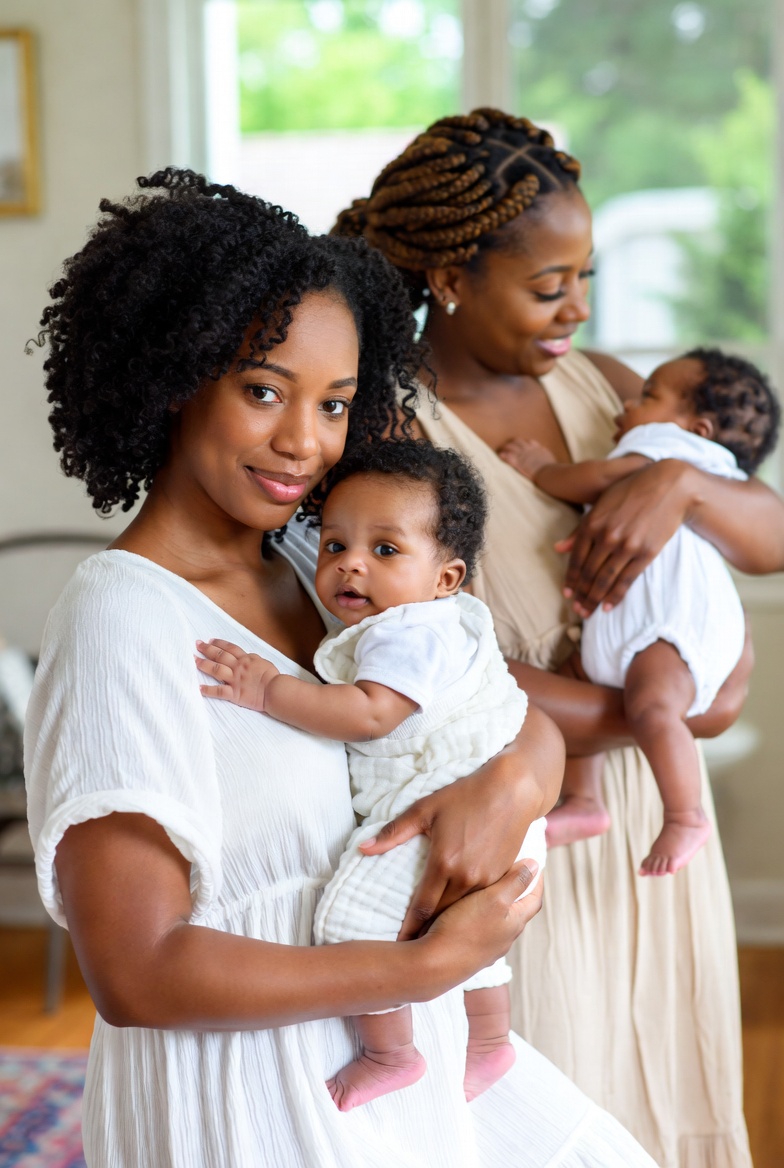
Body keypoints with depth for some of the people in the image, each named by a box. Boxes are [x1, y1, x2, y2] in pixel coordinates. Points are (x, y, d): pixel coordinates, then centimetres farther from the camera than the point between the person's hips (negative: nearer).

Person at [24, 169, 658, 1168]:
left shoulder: (316, 560, 2)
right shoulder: (121, 619, -21)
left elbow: (524, 715, 5)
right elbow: (133, 978, -24)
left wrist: (514, 782, -19)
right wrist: (429, 965, -20)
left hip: (379, 1049, 7)